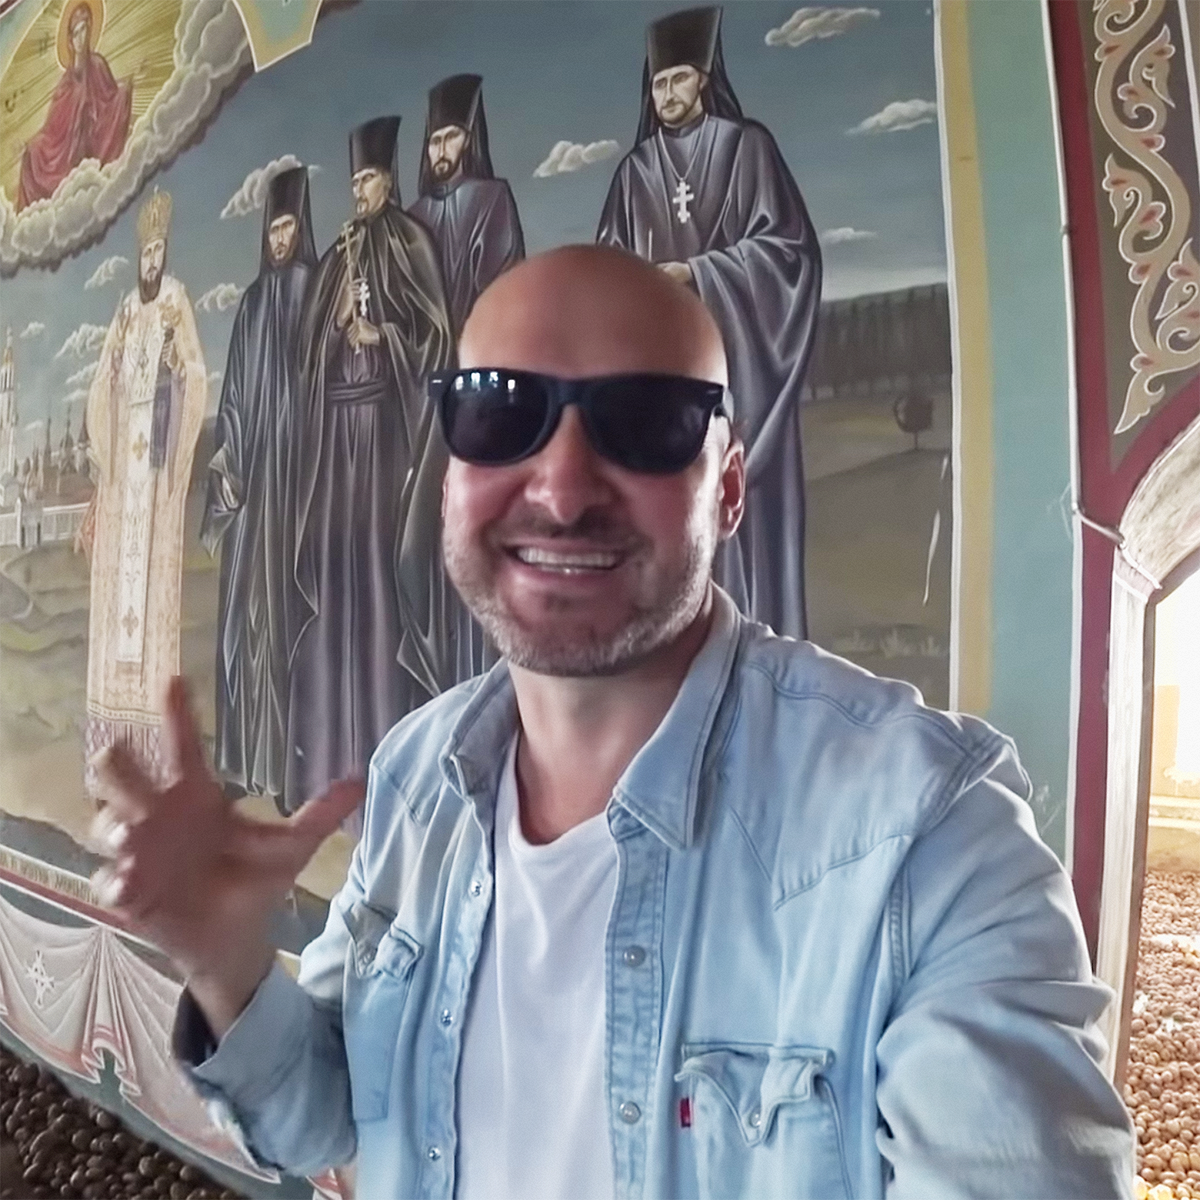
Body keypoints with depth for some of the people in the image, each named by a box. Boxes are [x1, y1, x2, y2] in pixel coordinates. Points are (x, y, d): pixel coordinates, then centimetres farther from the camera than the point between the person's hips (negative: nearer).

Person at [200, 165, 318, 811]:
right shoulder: (252, 300, 17)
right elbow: (234, 388, 16)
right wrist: (225, 457, 6)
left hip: (296, 460, -5)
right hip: (251, 463, 6)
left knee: (287, 599, -6)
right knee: (245, 602, 5)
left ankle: (287, 759, 0)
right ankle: (245, 752, 14)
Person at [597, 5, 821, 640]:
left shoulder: (746, 146, 4)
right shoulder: (636, 169, 16)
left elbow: (785, 242, -3)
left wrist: (695, 271, -12)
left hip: (732, 355, -3)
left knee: (738, 497, -6)